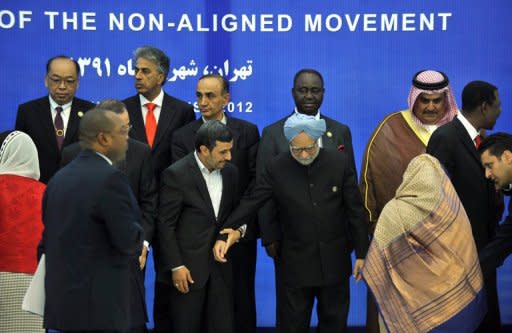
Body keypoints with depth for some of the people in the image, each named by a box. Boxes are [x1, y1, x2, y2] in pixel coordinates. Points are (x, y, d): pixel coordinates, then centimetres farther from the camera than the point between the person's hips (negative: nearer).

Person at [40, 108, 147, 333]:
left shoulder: (59, 177, 9)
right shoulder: (110, 178, -16)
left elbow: (47, 239, 13)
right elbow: (129, 241, -19)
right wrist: (139, 234, 3)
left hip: (63, 299, 8)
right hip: (102, 304, -8)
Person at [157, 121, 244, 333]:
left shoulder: (230, 172, 5)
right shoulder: (176, 174, -12)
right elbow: (166, 225, -10)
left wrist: (238, 228, -3)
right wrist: (176, 266, -13)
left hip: (220, 265, 5)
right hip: (188, 266, -5)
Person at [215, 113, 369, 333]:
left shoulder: (341, 163, -5)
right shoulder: (276, 169, -7)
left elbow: (355, 211, 0)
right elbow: (250, 203, -9)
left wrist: (361, 253, 1)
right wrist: (226, 233, -22)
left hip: (335, 263, 1)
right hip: (296, 265, -1)